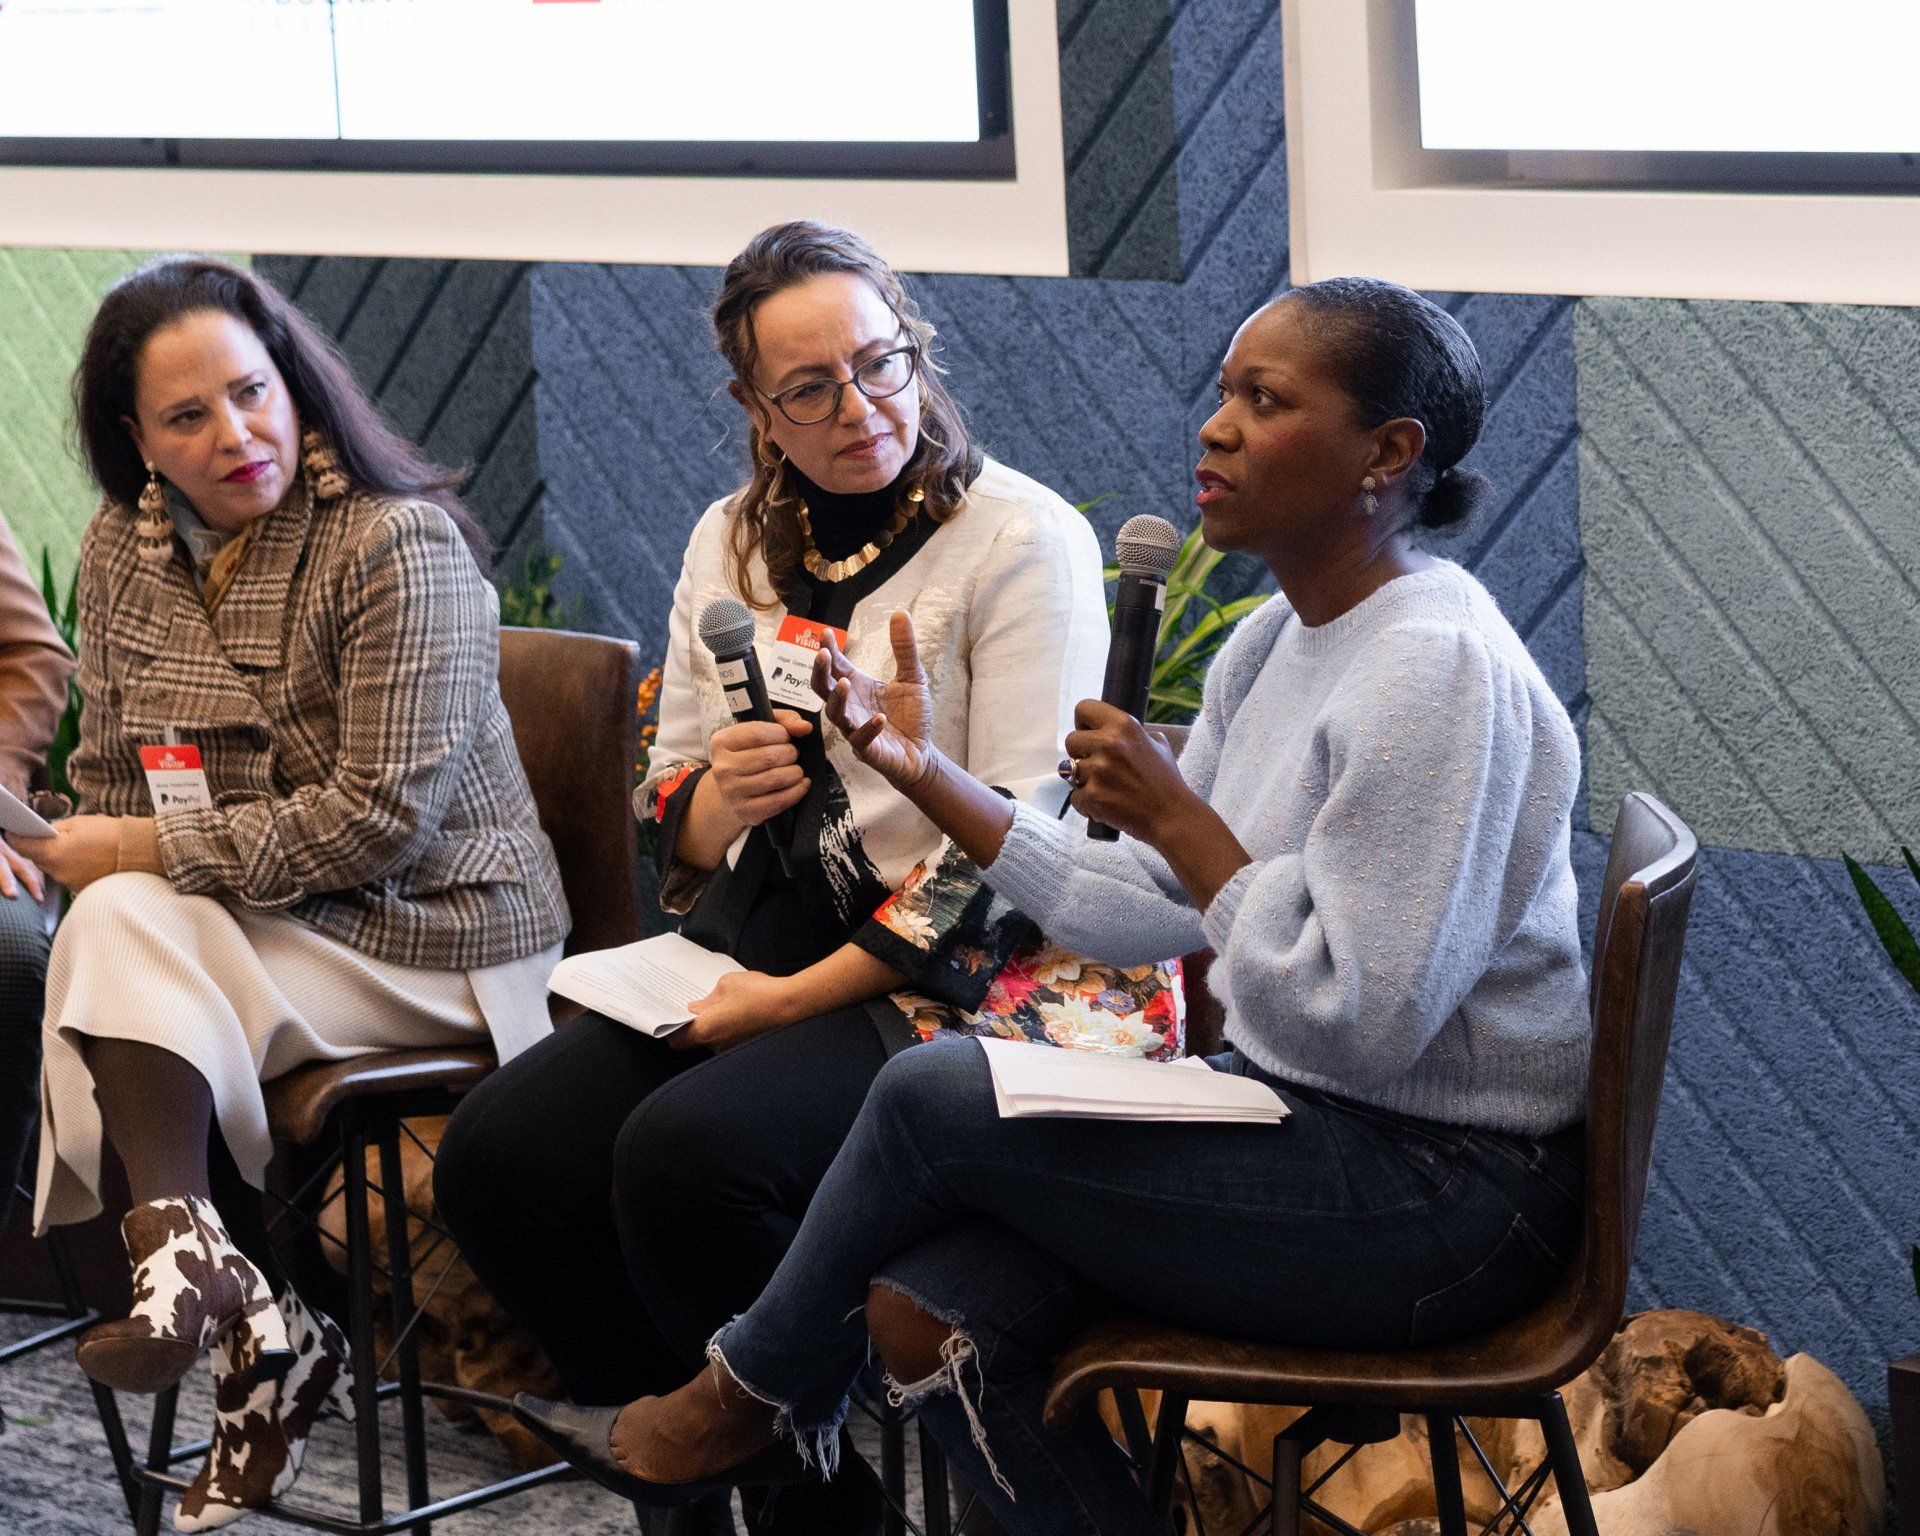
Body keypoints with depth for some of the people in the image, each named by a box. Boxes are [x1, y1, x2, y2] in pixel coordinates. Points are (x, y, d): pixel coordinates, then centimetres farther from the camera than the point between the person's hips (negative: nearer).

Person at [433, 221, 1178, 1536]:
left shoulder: (1025, 540, -7)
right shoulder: (734, 543, 14)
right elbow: (675, 826, 18)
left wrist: (794, 997, -15)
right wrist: (721, 800, -8)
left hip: (954, 980, -6)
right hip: (752, 934, 7)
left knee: (685, 1154, -31)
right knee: (499, 1156, -16)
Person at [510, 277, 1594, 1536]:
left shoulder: (1436, 673, -21)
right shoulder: (1278, 642, 10)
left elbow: (1360, 1024, -25)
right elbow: (1151, 913, 11)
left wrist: (1176, 817, -20)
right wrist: (931, 776, 6)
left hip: (1445, 1197, -9)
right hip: (1307, 1125, 9)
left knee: (935, 1093, -10)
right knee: (923, 1309, -9)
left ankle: (747, 1404, 14)